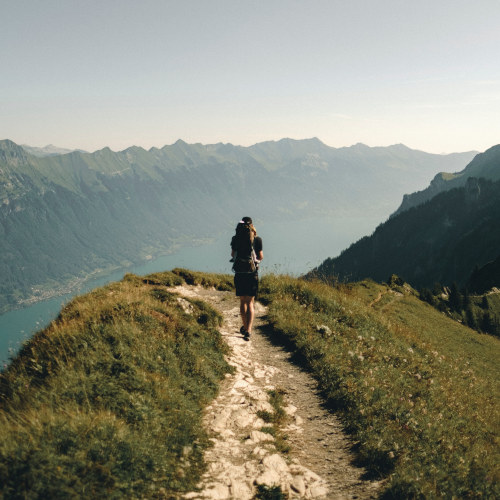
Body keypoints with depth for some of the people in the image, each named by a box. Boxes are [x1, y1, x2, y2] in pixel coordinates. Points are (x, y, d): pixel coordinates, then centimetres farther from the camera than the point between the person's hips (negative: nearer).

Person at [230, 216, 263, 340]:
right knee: (250, 302, 5)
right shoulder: (257, 239, -6)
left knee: (242, 301, 16)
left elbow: (233, 254, 10)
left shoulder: (236, 239, -2)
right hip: (252, 274, -1)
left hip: (239, 273, 1)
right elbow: (261, 257, 1)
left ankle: (245, 327, 29)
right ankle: (248, 330, -10)